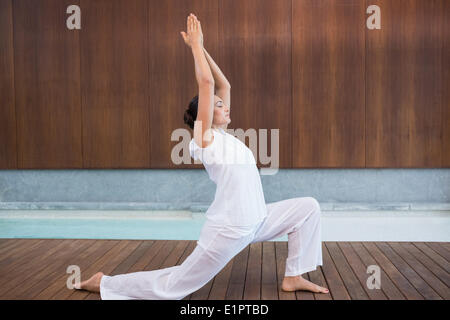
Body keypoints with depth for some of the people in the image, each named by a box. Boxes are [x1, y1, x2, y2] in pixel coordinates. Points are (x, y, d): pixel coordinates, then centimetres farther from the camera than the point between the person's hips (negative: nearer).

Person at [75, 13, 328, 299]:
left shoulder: (223, 135, 12)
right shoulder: (205, 138, -9)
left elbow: (223, 85, 12)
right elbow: (206, 82, -16)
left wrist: (202, 48, 11)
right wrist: (196, 44, -6)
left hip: (256, 221, 8)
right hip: (228, 230, -8)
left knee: (308, 207, 6)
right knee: (173, 286, 0)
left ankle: (293, 278, 13)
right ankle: (103, 282, 18)